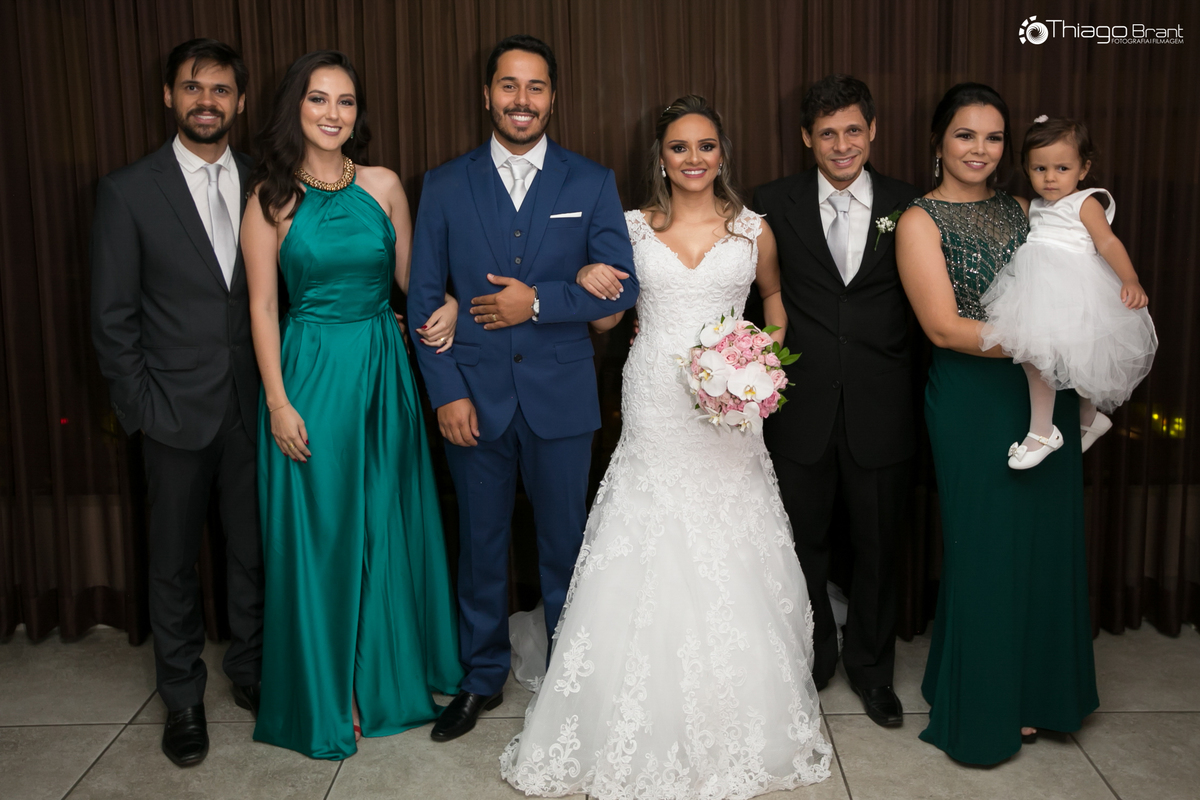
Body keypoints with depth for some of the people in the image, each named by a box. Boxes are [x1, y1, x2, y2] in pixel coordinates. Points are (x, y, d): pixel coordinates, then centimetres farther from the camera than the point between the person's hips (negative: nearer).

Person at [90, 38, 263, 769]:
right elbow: (113, 317, -3)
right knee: (175, 562, 11)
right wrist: (141, 406, -7)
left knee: (254, 550, 12)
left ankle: (251, 670, 32)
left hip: (254, 406, 2)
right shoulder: (128, 191, -3)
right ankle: (183, 698, 27)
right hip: (178, 412, -2)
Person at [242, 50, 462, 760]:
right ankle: (329, 693, 25)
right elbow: (263, 307, -4)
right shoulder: (272, 198, -4)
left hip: (383, 370, 3)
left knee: (390, 526, 13)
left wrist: (444, 308, -11)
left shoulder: (384, 187, 3)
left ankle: (393, 671, 34)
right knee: (320, 533, 6)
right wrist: (278, 402, -9)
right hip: (310, 375, -3)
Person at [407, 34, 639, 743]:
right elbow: (425, 298, 2)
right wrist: (446, 392, -6)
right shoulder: (444, 185, 4)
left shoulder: (592, 183, 2)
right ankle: (482, 677, 31)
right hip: (474, 397, 1)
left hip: (560, 397, -1)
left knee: (565, 545, 11)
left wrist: (538, 302, -15)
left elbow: (621, 287, -3)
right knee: (481, 545, 13)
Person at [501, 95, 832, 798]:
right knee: (647, 569, 1)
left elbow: (774, 298, 20)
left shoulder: (753, 230, 6)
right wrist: (588, 282, -9)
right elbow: (605, 318, 13)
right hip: (654, 409, 0)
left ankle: (735, 736, 23)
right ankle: (648, 736, 18)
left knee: (730, 568, 4)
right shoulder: (633, 227, 6)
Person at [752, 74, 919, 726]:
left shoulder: (908, 207, 1)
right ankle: (813, 659, 36)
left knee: (877, 545, 13)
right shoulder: (776, 204, 0)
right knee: (803, 543, 14)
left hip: (881, 409, 0)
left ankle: (871, 667, 34)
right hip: (801, 407, 0)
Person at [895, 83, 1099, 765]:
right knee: (988, 549, 4)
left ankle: (1037, 691, 33)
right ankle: (985, 710, 24)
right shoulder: (921, 222, -5)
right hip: (975, 400, -5)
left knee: (1048, 542, 12)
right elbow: (944, 327, -13)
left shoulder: (1019, 209, 12)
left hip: (1046, 396, 6)